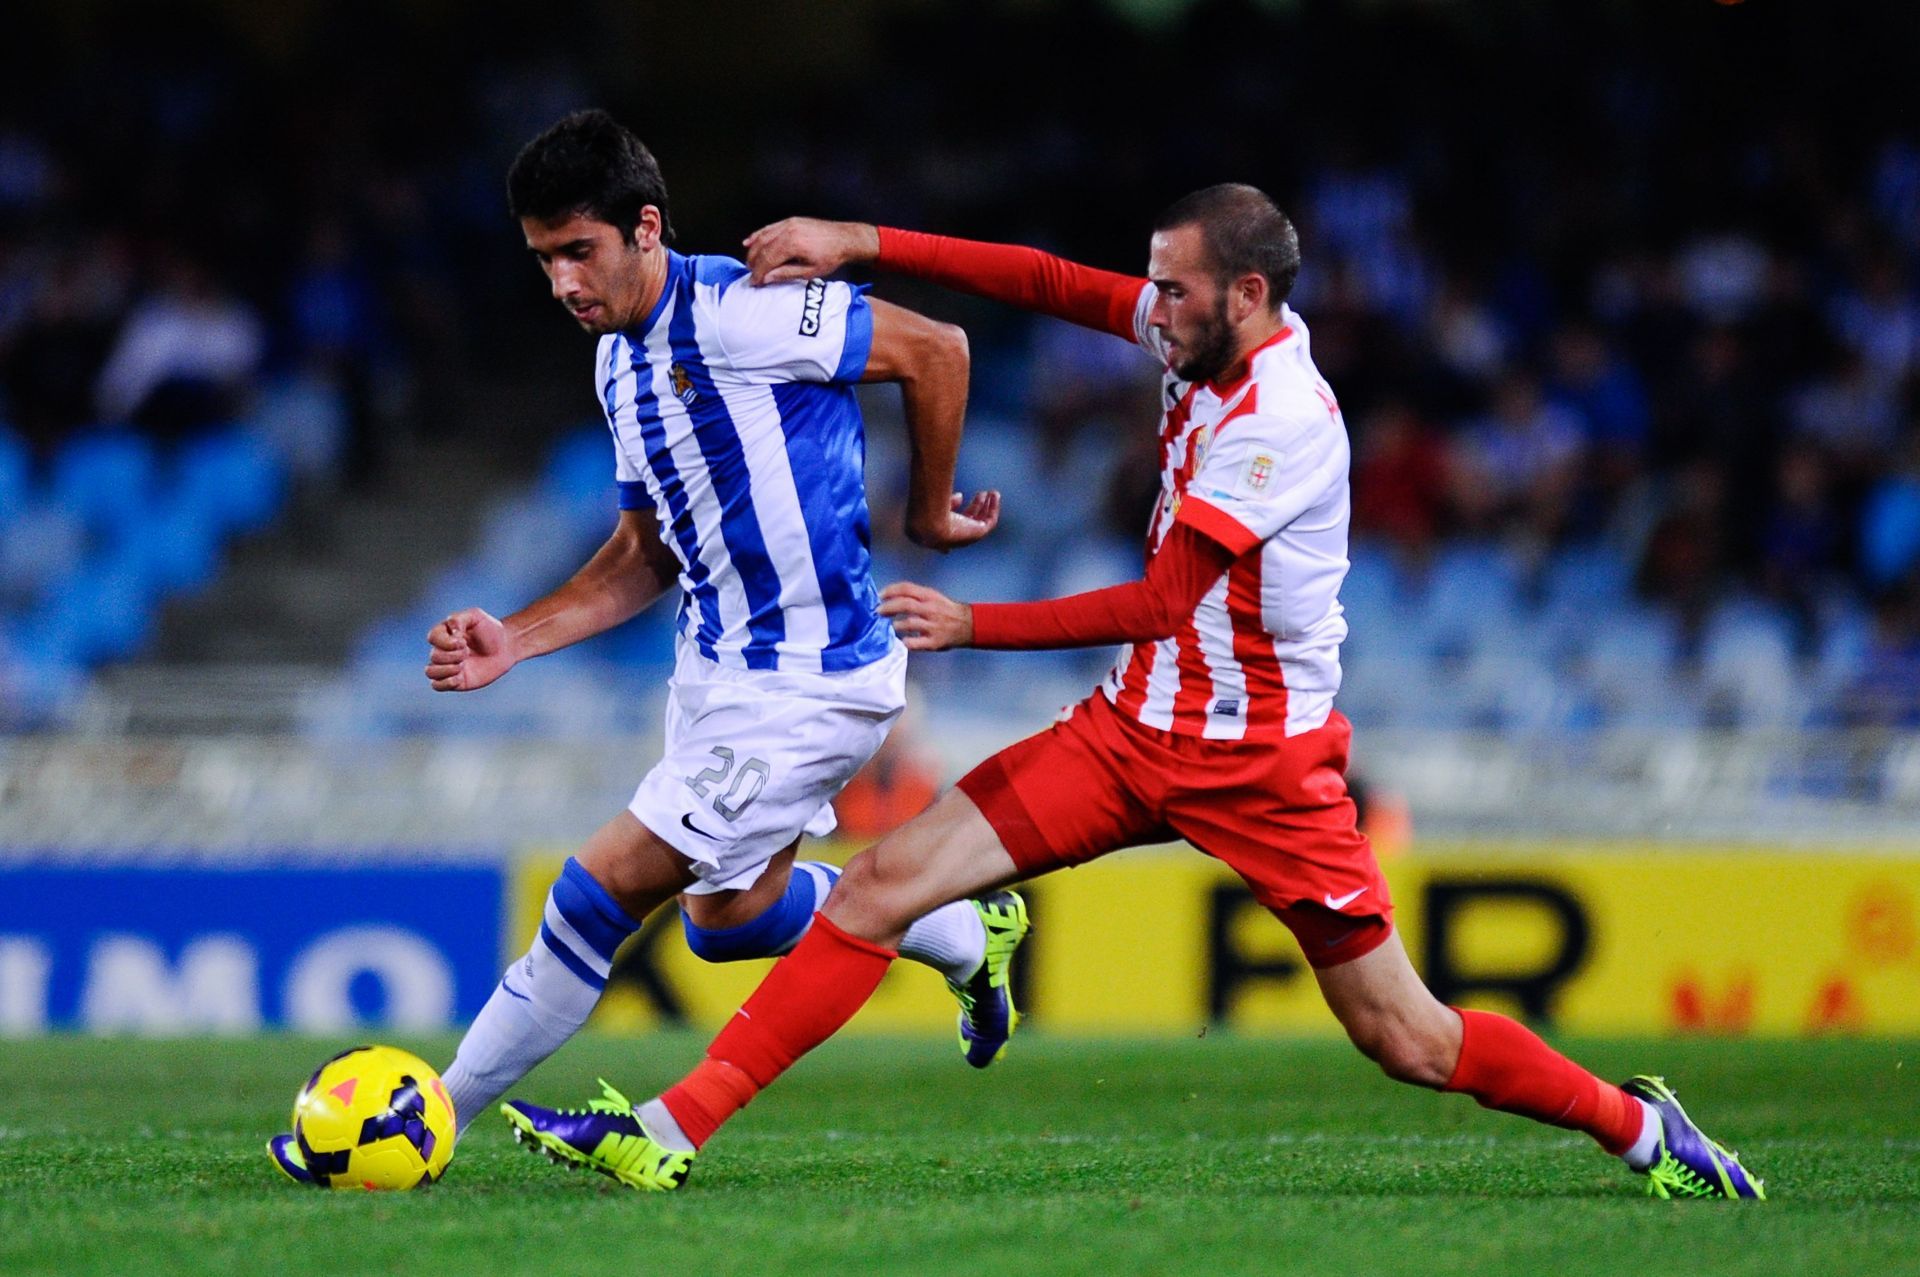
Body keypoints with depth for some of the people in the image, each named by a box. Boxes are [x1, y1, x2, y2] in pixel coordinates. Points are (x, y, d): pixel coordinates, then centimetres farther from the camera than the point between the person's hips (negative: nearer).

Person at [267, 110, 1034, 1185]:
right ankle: (968, 935, 42)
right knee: (729, 913, 21)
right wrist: (515, 641, 2)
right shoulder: (620, 361, 7)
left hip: (807, 690, -10)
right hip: (716, 675, 10)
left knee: (602, 894, -9)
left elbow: (937, 350, -14)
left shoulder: (737, 313, -21)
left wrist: (932, 512, -2)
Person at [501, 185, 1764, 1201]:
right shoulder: (1209, 335, 0)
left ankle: (1636, 1123, 21)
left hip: (1261, 757, -7)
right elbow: (1052, 283, 6)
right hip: (1141, 730, 7)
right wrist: (859, 244, -2)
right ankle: (676, 1124, -7)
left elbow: (1158, 605, -22)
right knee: (884, 883, -5)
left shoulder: (1281, 420, -23)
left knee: (1406, 1040, -3)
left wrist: (975, 626, -17)